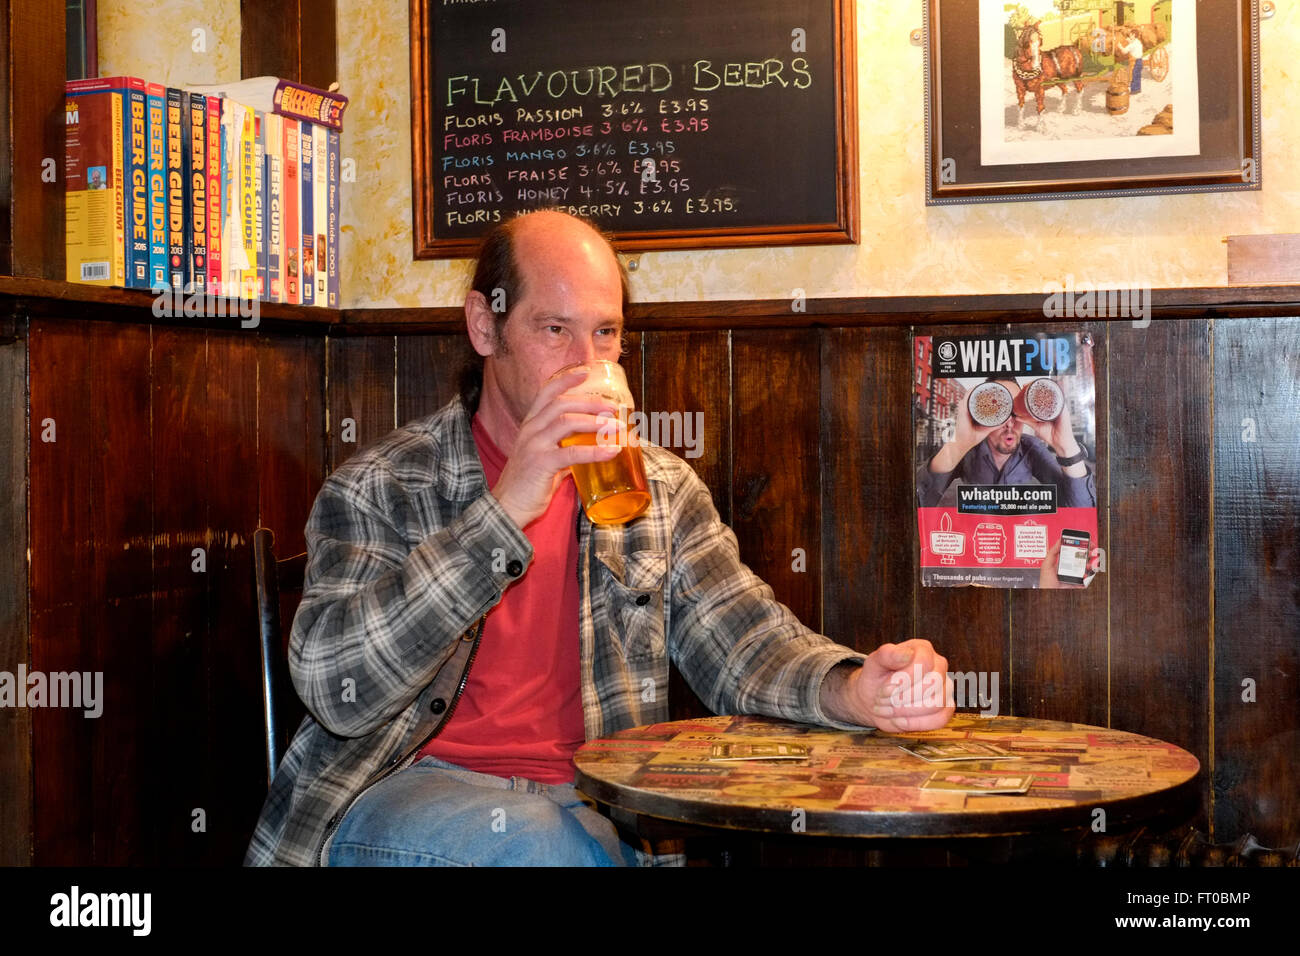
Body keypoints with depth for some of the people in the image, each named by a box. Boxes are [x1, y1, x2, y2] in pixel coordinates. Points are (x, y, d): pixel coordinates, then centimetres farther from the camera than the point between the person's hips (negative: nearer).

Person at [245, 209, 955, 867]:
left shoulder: (659, 487, 12)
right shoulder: (378, 486, -2)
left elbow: (745, 641, 5)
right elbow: (335, 689, -16)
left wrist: (852, 690, -19)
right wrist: (503, 511, -24)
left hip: (585, 800, 4)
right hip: (413, 789, -3)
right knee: (532, 840, -36)